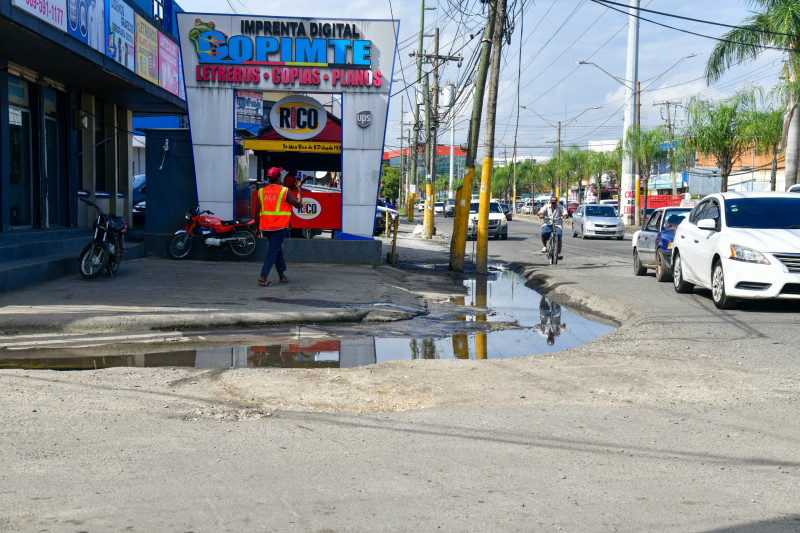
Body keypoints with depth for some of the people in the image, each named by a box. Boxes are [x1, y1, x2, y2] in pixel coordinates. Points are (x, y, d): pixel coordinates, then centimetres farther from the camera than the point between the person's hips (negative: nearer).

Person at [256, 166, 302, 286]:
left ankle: (282, 275, 25)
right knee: (273, 250, -3)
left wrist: (257, 228, 13)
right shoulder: (285, 191, -5)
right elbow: (298, 205, 1)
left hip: (265, 227, 5)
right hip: (280, 227, -5)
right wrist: (299, 191, 15)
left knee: (277, 249, 19)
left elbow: (257, 211, 6)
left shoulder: (261, 191, 6)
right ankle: (263, 276, -14)